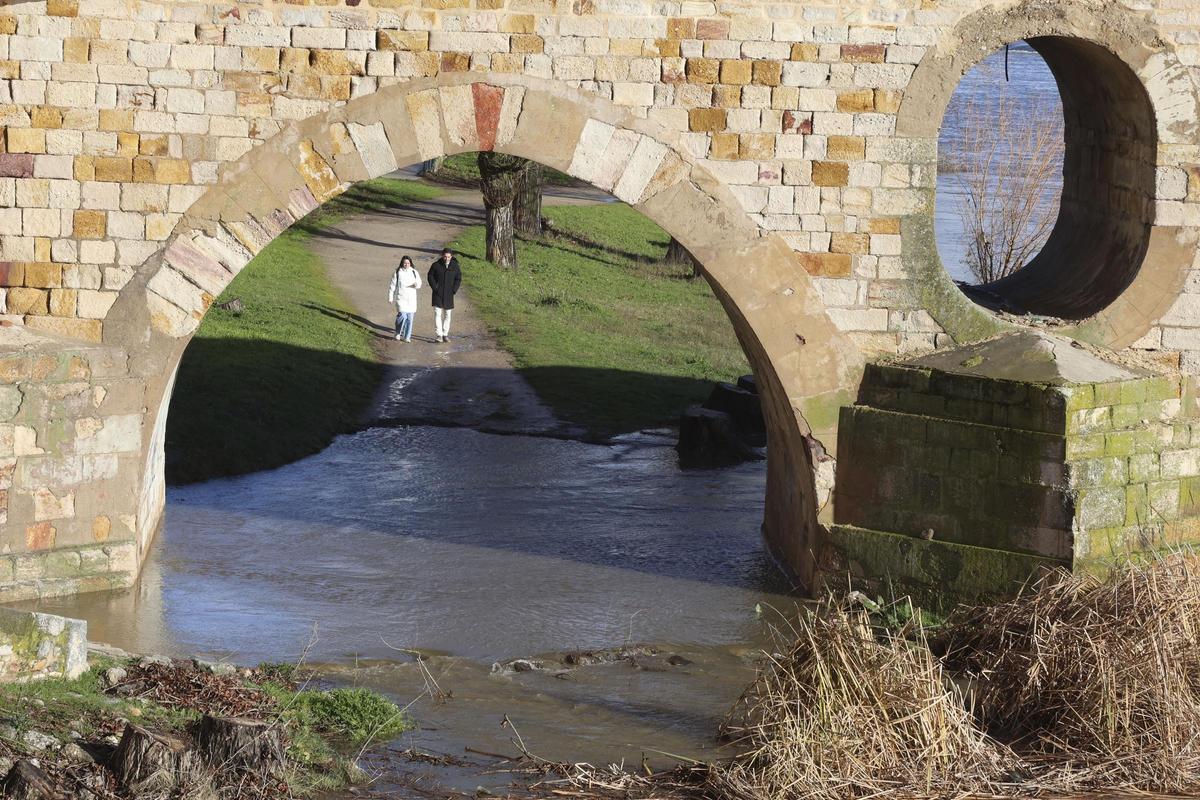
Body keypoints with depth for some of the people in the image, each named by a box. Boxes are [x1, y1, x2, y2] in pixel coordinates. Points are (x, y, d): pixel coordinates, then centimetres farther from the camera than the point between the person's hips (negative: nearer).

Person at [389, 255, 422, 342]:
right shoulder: (398, 273, -1)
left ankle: (407, 337, 14)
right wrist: (390, 297, 0)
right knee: (402, 315, -16)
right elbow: (393, 286, 3)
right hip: (401, 298, -3)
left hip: (411, 299, 3)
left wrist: (416, 284, -17)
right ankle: (398, 333, 6)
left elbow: (419, 284, 7)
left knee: (409, 318, 4)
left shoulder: (414, 272, 7)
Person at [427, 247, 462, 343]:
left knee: (447, 315, 8)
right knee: (437, 314, -10)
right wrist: (435, 288, -9)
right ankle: (439, 335, -10)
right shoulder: (436, 265, -3)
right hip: (438, 294, -2)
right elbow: (430, 276, 1)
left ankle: (445, 335, 16)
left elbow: (458, 279, 6)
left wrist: (454, 290, -4)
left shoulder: (455, 266, 2)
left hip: (449, 295, 2)